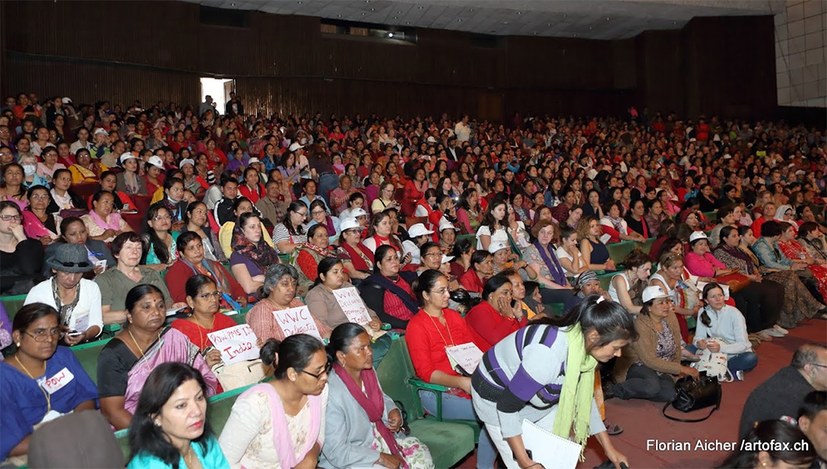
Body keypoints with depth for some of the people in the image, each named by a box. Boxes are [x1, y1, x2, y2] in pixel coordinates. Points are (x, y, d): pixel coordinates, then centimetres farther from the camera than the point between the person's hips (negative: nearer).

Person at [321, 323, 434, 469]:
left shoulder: (367, 370, -5)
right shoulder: (332, 394, -28)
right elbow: (337, 452, -25)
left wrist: (393, 410, -4)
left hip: (378, 437, 8)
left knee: (422, 455, -4)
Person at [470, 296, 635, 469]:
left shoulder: (583, 346, -13)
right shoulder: (549, 354, -39)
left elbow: (584, 398, 3)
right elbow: (507, 406, -31)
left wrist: (609, 448, 5)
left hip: (536, 396, 8)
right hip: (497, 398, -7)